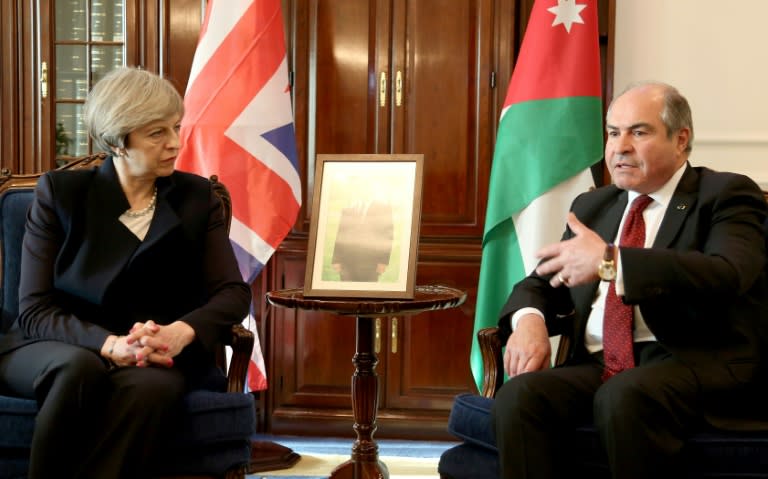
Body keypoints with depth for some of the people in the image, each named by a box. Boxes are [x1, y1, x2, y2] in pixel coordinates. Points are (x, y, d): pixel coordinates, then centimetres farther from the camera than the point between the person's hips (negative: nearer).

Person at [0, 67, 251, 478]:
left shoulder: (195, 196, 7)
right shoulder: (60, 193, 0)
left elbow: (233, 292, 0)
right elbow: (34, 310, -7)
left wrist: (182, 331, -24)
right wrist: (109, 345, -26)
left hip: (155, 359, 1)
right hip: (59, 348, -1)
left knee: (151, 386, -35)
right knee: (78, 368, -37)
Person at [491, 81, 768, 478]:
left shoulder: (726, 194, 2)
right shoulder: (592, 206, 21)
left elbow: (726, 275, -18)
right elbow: (541, 283, 21)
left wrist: (611, 261, -27)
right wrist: (529, 320, -5)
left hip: (697, 363, -4)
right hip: (598, 365, 5)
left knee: (623, 398, -37)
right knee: (518, 398, -26)